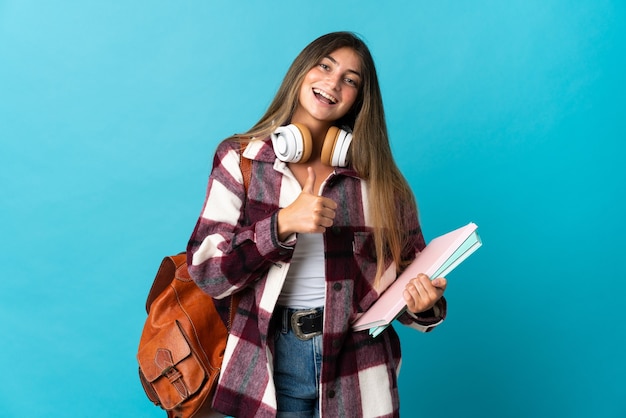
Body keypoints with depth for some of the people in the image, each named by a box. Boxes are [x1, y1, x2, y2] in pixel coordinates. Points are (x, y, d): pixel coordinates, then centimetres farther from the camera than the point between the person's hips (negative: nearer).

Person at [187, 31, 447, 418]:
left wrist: (426, 305, -20)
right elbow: (207, 271, -9)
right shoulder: (241, 159, -3)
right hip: (272, 362, -1)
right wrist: (282, 224, -23)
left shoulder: (376, 176, 0)